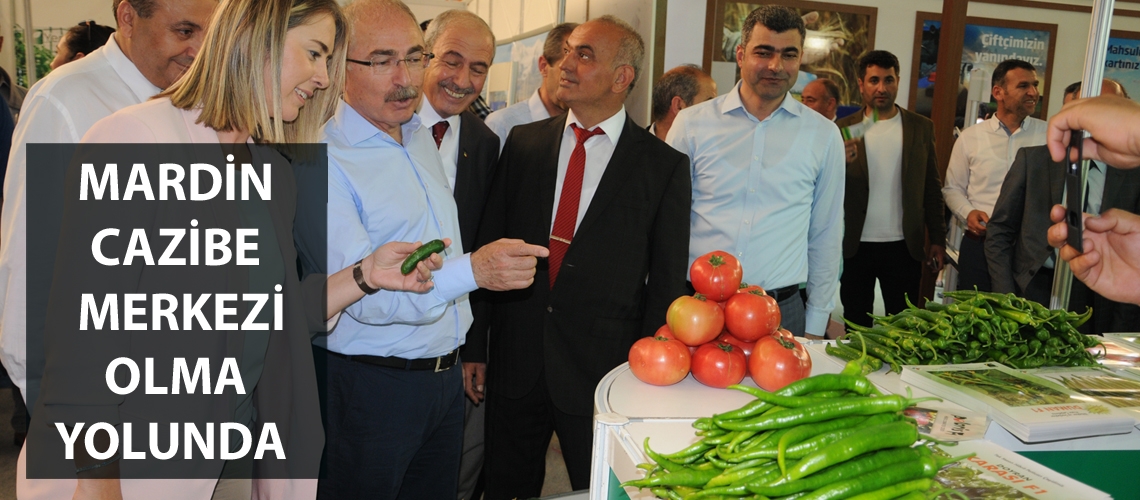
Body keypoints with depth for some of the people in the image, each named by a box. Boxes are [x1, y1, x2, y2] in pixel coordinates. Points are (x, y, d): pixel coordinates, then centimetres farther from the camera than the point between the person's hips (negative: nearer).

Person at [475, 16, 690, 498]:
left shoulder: (665, 166, -4)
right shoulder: (523, 142, 4)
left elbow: (667, 282, -2)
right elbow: (489, 241, 5)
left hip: (603, 368, -2)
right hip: (514, 361, 3)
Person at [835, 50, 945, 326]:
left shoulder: (921, 128, 6)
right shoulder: (844, 129, 3)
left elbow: (932, 188, 7)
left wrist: (937, 239, 2)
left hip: (904, 247, 0)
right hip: (855, 247, 0)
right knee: (856, 328, 9)